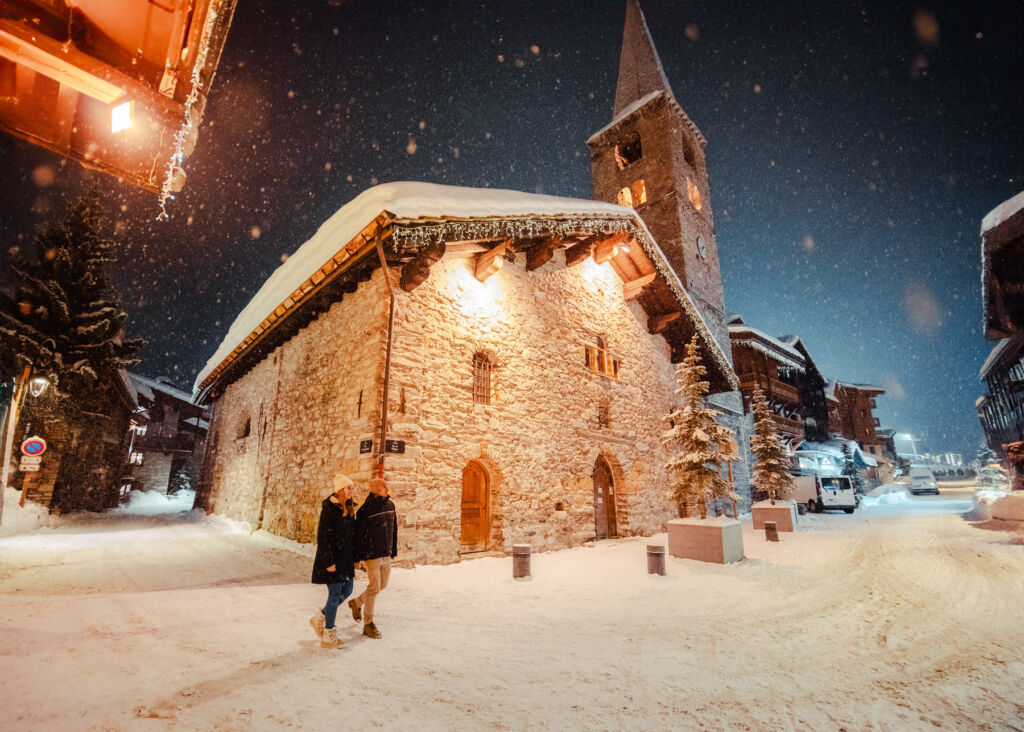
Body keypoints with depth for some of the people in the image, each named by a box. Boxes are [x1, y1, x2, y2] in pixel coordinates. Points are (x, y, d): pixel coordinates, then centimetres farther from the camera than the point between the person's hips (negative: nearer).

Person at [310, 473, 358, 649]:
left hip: (345, 557, 8)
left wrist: (353, 558, 14)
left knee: (347, 590, 12)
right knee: (335, 593, -1)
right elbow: (323, 536, -17)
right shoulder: (329, 508, -16)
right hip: (332, 558, -8)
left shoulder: (349, 508, 9)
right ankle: (328, 636, 14)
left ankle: (320, 618, 32)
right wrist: (329, 561, -18)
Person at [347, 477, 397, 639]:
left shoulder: (390, 505, 4)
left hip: (386, 555, 7)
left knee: (382, 585, 17)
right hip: (371, 555, -7)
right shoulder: (365, 509, -16)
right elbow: (359, 534, -13)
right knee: (374, 588, 0)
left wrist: (394, 550, 14)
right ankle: (368, 625, 17)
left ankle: (356, 603, 40)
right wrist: (357, 557, -11)